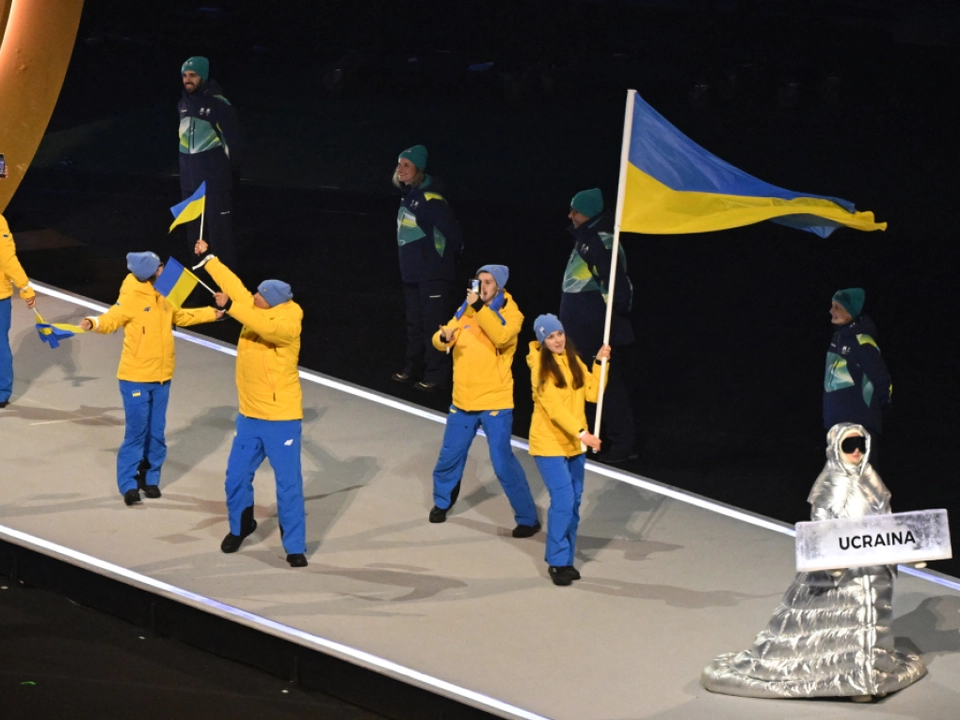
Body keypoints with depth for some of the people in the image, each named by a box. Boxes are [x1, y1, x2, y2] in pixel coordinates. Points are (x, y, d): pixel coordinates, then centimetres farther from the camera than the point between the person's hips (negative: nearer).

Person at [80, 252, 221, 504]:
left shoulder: (163, 297, 8)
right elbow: (111, 320, -23)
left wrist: (211, 313, 32)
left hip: (161, 378, 6)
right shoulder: (131, 299, -14)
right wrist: (93, 323, -45)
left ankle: (150, 478, 23)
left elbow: (180, 316, 26)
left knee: (156, 432, 10)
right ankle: (129, 484, 4)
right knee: (136, 431, -5)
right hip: (136, 378, -6)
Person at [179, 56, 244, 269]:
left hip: (214, 178, -7)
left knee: (219, 227, -8)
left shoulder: (218, 104, -13)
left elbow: (234, 138, -9)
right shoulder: (184, 104, 9)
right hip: (190, 179, 7)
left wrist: (232, 169, -6)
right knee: (194, 228, 15)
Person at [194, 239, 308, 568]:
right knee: (236, 477, 12)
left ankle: (294, 546, 2)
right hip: (250, 417, 7)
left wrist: (230, 306, -37)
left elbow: (267, 327, -38)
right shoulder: (254, 311, 0)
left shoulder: (288, 325, -21)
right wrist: (208, 258, 13)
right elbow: (234, 285, 12)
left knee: (288, 485, -4)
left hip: (281, 419, -7)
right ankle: (240, 526, 37)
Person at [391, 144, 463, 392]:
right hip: (412, 271, 9)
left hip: (432, 273, -9)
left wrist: (447, 258, -6)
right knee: (414, 324, 17)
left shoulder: (429, 199, -18)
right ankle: (413, 369, 27)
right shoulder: (409, 195, 10)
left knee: (433, 324, -4)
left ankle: (437, 374, 1)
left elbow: (452, 231, -20)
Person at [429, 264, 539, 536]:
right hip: (463, 400, 5)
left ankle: (527, 518, 1)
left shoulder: (511, 313, -8)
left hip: (495, 402, -5)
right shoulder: (466, 310, 6)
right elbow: (441, 340, 5)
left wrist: (480, 307, -31)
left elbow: (502, 337, -28)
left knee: (503, 462, -9)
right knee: (450, 456, 14)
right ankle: (442, 502, 39)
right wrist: (444, 337, -19)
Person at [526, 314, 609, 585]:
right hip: (549, 444, -6)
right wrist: (582, 433, -30)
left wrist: (600, 363, -10)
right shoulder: (541, 367, -14)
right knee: (563, 500, -13)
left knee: (574, 502, 7)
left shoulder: (573, 361, 7)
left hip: (574, 444, 6)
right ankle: (557, 562, -4)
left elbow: (592, 393, 0)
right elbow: (553, 406, -23)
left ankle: (566, 558, 18)